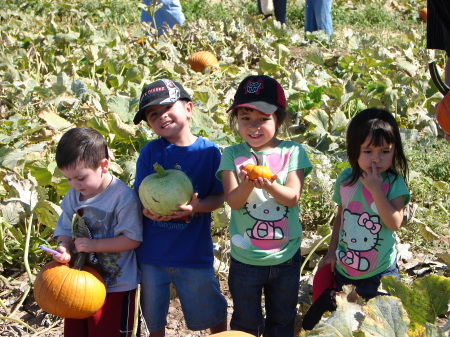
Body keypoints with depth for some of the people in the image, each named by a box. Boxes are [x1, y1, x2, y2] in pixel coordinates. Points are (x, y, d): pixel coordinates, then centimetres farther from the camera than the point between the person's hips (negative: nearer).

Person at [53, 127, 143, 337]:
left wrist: (95, 245, -24)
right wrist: (64, 249, -16)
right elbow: (65, 231, 7)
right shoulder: (73, 196, 1)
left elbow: (132, 239, -19)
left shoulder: (123, 197, -19)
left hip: (116, 285, -6)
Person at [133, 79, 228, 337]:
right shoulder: (151, 152, -5)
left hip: (195, 253, -1)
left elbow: (219, 197, -6)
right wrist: (148, 210, -26)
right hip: (152, 251, 1)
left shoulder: (209, 151, -6)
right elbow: (139, 194, -3)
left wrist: (197, 206, -26)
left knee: (214, 314, 13)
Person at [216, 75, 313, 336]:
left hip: (286, 255, 1)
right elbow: (233, 201, -14)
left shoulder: (292, 152, -6)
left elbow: (293, 197, -14)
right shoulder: (233, 155, -5)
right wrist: (247, 184, -35)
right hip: (245, 258, 0)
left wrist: (269, 186, -34)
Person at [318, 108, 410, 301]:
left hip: (380, 272, -3)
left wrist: (375, 189, -26)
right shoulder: (346, 179, -2)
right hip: (343, 269, 4)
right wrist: (331, 252, 11)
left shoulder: (394, 183, -12)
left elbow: (395, 223, -23)